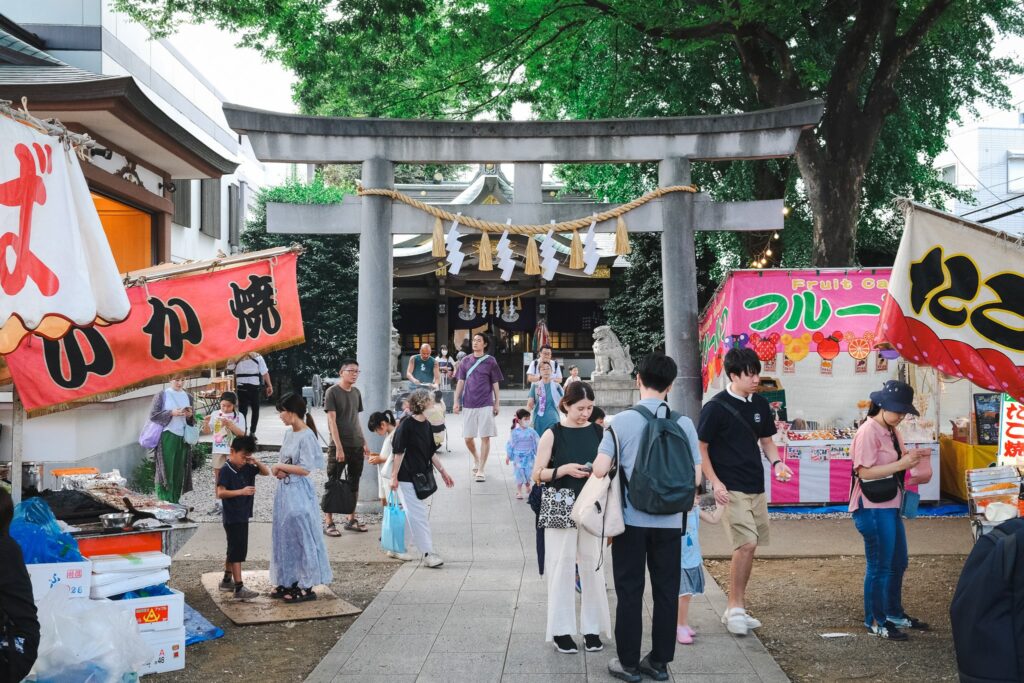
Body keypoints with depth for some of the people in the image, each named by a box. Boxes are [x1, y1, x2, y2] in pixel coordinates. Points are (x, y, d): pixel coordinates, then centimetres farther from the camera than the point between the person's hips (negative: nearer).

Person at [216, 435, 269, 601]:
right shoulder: (226, 470, -16)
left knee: (234, 550, 19)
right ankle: (238, 589, -9)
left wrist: (257, 462, -7)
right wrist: (241, 491, -30)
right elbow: (220, 493, -23)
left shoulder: (247, 468, 6)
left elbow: (266, 472, 11)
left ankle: (227, 580, 33)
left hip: (243, 516, 8)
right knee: (237, 551, -9)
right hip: (232, 517, -8)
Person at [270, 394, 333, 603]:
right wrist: (277, 470, -5)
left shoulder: (306, 436, -16)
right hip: (285, 491, 9)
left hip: (299, 493, -9)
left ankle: (307, 587, 4)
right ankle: (288, 582, 24)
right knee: (284, 537, 14)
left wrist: (280, 467, -11)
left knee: (300, 537, -3)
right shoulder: (289, 433, 10)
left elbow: (305, 469, -19)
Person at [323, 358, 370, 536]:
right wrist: (339, 447, -17)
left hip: (357, 446, 6)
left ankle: (351, 520, 20)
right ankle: (328, 522, 4)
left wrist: (364, 442, 14)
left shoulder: (356, 392, 12)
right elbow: (332, 420, -13)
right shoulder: (332, 392, -8)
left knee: (353, 483, 11)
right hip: (338, 446, -6)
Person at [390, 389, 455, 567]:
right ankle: (428, 553, -5)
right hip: (407, 478, -8)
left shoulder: (426, 425, 9)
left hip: (421, 476, 8)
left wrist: (442, 472, 18)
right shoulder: (406, 425, -15)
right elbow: (398, 453, -14)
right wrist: (394, 476, -14)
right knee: (417, 515, -6)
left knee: (417, 515, 12)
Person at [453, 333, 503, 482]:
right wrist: (456, 401, 2)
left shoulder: (490, 361, 2)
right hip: (468, 404, 2)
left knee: (485, 437, -4)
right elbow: (460, 382, 9)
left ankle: (480, 470, 2)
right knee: (468, 438, 6)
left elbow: (495, 384, 5)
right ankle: (476, 459, 34)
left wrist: (497, 403, 2)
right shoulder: (466, 361, 8)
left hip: (486, 404, -2)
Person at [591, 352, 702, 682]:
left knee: (630, 592, 8)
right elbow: (696, 475, -1)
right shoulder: (684, 423, -3)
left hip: (631, 520, -2)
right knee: (666, 592, 12)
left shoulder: (622, 421, -9)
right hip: (669, 521, 2)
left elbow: (600, 470, -14)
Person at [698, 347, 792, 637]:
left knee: (747, 548, 9)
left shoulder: (759, 404, 8)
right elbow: (700, 448, -7)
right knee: (746, 544, -16)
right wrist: (715, 482, -14)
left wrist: (776, 462, 0)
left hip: (756, 488, 7)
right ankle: (735, 607, -2)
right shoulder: (716, 407, -11)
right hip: (731, 490, -7)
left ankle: (736, 609, 20)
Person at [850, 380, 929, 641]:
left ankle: (894, 614, 34)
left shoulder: (892, 431, 11)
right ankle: (875, 621, 13)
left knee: (898, 563, 19)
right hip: (873, 508, -10)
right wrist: (901, 464, -25)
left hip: (891, 506, 10)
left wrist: (912, 456, 0)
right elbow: (865, 472, -23)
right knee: (879, 566, 0)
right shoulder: (868, 431, -17)